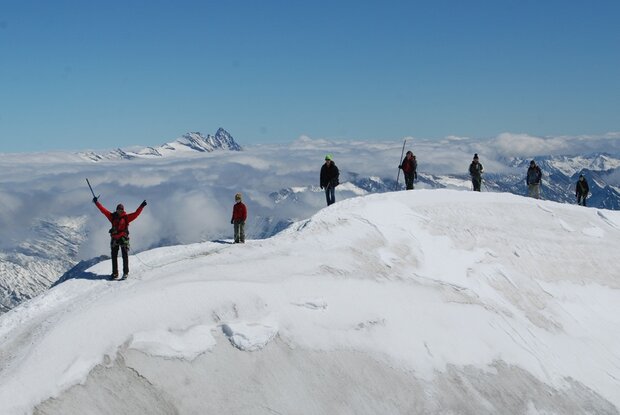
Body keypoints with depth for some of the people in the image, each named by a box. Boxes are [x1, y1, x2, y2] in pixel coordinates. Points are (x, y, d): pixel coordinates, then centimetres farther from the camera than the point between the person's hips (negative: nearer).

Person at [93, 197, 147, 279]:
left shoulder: (126, 217, 1)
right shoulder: (113, 216, 7)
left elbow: (136, 213, -5)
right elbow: (103, 210, 8)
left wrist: (141, 206, -14)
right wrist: (96, 202, 7)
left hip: (123, 238, -3)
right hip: (114, 238, 3)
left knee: (125, 256, -4)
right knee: (114, 256, 5)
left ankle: (125, 273, 0)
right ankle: (115, 273, 12)